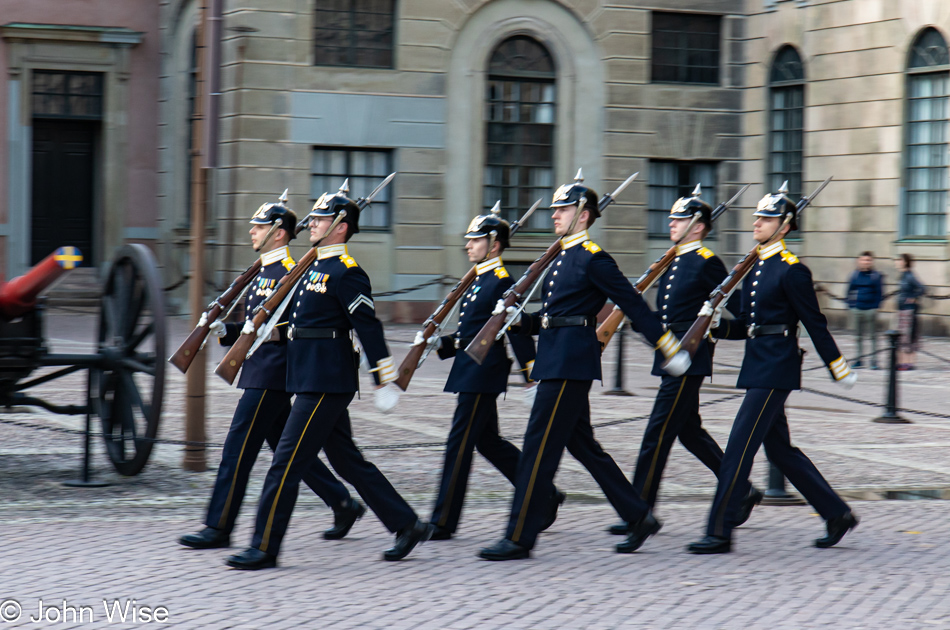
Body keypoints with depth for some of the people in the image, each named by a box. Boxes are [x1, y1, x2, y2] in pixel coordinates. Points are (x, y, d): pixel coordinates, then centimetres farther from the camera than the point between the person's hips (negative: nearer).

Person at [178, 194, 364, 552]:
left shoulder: (290, 272, -12)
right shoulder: (263, 272, 18)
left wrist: (276, 331, -29)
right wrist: (224, 331, 8)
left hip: (272, 375, -10)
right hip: (260, 371, 10)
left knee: (238, 447, -9)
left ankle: (219, 528, -6)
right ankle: (344, 505, 23)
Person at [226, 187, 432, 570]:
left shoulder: (346, 272, -13)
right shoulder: (315, 267, 17)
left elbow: (368, 325, -15)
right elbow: (297, 315, 25)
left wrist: (385, 378, -17)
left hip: (326, 384, -10)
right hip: (315, 380, 10)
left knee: (286, 463, -8)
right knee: (348, 461, 13)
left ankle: (264, 549, -3)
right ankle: (408, 526, 20)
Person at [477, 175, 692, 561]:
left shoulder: (593, 259, -10)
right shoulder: (563, 258, 18)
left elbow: (634, 305, -10)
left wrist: (670, 350, -10)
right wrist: (519, 320, 3)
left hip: (571, 362, -10)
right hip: (556, 360, 10)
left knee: (539, 445, -9)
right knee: (582, 446, 13)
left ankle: (519, 538, -6)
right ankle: (639, 518, 20)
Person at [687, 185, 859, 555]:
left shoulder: (792, 270, -11)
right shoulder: (755, 268, 15)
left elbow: (815, 324, -9)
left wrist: (840, 370, -5)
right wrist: (717, 324, 1)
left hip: (775, 370, -9)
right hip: (758, 367, 9)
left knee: (739, 447, -10)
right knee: (779, 450, 13)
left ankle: (719, 533, -7)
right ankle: (837, 514, 24)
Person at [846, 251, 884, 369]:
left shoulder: (876, 276, -1)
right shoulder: (855, 275, 8)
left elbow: (879, 293, 0)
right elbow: (850, 292, 13)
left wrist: (876, 307, -8)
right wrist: (851, 305, 5)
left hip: (871, 309, -4)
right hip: (857, 309, 4)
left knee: (873, 335, 0)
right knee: (858, 336, 10)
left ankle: (874, 360, 3)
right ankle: (859, 359, 18)